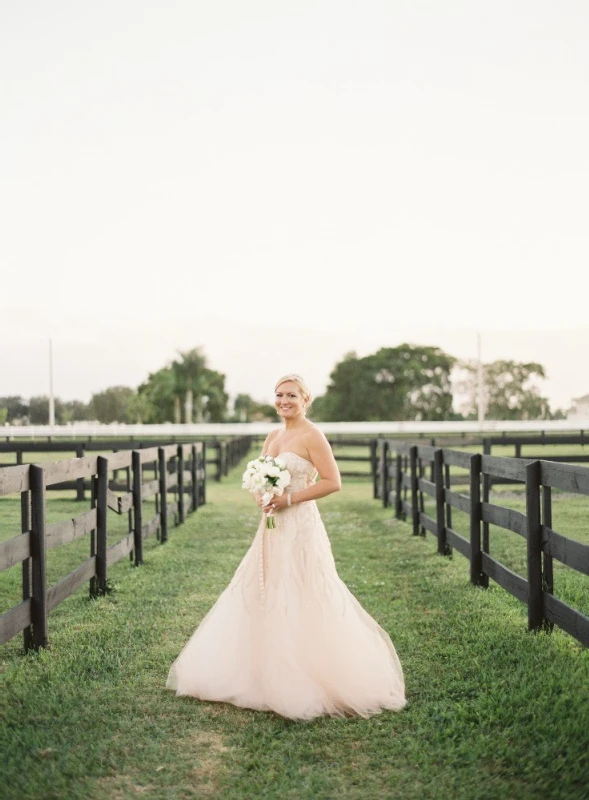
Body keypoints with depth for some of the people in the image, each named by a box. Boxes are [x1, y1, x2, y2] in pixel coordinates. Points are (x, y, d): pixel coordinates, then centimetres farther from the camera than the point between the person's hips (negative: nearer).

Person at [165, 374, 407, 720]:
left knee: (302, 605, -5)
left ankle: (305, 681, 5)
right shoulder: (273, 437, 14)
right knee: (260, 598, 11)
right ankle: (267, 673, 21)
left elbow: (333, 482, -15)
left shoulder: (311, 436, -9)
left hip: (300, 528, -9)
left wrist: (290, 498, -17)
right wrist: (260, 496, -3)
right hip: (272, 527, 9)